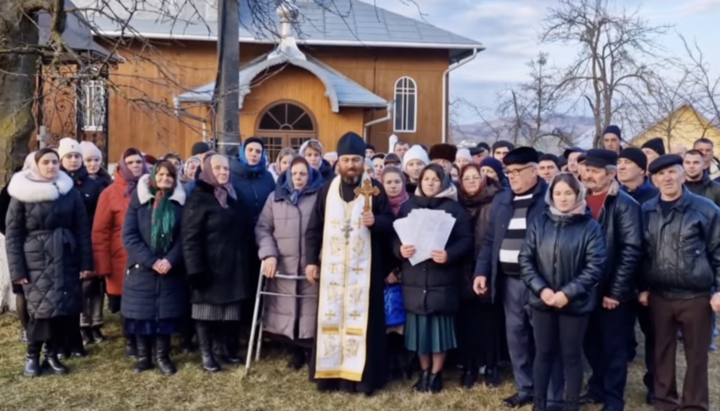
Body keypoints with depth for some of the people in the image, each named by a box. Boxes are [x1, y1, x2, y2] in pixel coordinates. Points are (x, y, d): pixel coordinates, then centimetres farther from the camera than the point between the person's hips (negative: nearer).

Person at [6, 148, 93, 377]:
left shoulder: (69, 192, 4)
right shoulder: (22, 193, -1)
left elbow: (82, 229, 5)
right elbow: (12, 234, -1)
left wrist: (86, 263, -1)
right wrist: (17, 270, -6)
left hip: (66, 259, 3)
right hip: (36, 261, -2)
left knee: (64, 309, 3)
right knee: (41, 309, -7)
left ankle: (52, 355, 20)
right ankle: (32, 356, 13)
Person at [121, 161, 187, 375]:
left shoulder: (180, 202, 3)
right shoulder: (139, 200, 0)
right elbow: (129, 236, -6)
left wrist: (170, 260, -15)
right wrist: (151, 261, -15)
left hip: (171, 270, 1)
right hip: (142, 269, -1)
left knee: (166, 312, 4)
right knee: (141, 312, 3)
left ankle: (162, 356, 16)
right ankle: (143, 356, 17)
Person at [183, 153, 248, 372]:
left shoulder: (233, 196, 13)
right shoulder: (198, 198, -8)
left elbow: (245, 229, 18)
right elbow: (190, 238, -14)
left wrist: (250, 262, 13)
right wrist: (195, 269, -21)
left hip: (233, 265, 6)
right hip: (209, 266, -6)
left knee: (230, 310, 11)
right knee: (208, 309, 3)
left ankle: (224, 348, 26)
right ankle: (206, 354, 14)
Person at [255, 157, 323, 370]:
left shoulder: (320, 197, 1)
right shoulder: (276, 197, 10)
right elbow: (262, 228, 9)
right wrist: (268, 254, -5)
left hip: (312, 266, -2)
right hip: (282, 266, 3)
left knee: (310, 312, -2)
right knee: (286, 312, 7)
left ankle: (310, 353, 15)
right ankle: (297, 352, 25)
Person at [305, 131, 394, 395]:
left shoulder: (375, 189, 1)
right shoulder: (327, 189, 7)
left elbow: (390, 225, 1)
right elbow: (313, 228, 8)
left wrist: (375, 222, -20)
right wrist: (311, 260, 1)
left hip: (363, 267, -2)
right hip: (331, 267, 2)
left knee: (361, 318, 0)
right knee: (330, 318, 4)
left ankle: (361, 374, 8)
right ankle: (330, 371, 14)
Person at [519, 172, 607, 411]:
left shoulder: (590, 227, -5)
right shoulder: (539, 223, 3)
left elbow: (595, 266, -10)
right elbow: (525, 259, 1)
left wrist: (568, 293, -17)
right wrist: (541, 289, -12)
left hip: (575, 302, -2)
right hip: (542, 300, 2)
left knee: (572, 355, 9)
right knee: (543, 353, 12)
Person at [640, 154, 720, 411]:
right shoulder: (646, 211, 4)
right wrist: (643, 287, 8)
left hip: (696, 296, -3)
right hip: (659, 295, 3)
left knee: (696, 356, 8)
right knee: (662, 352, 12)